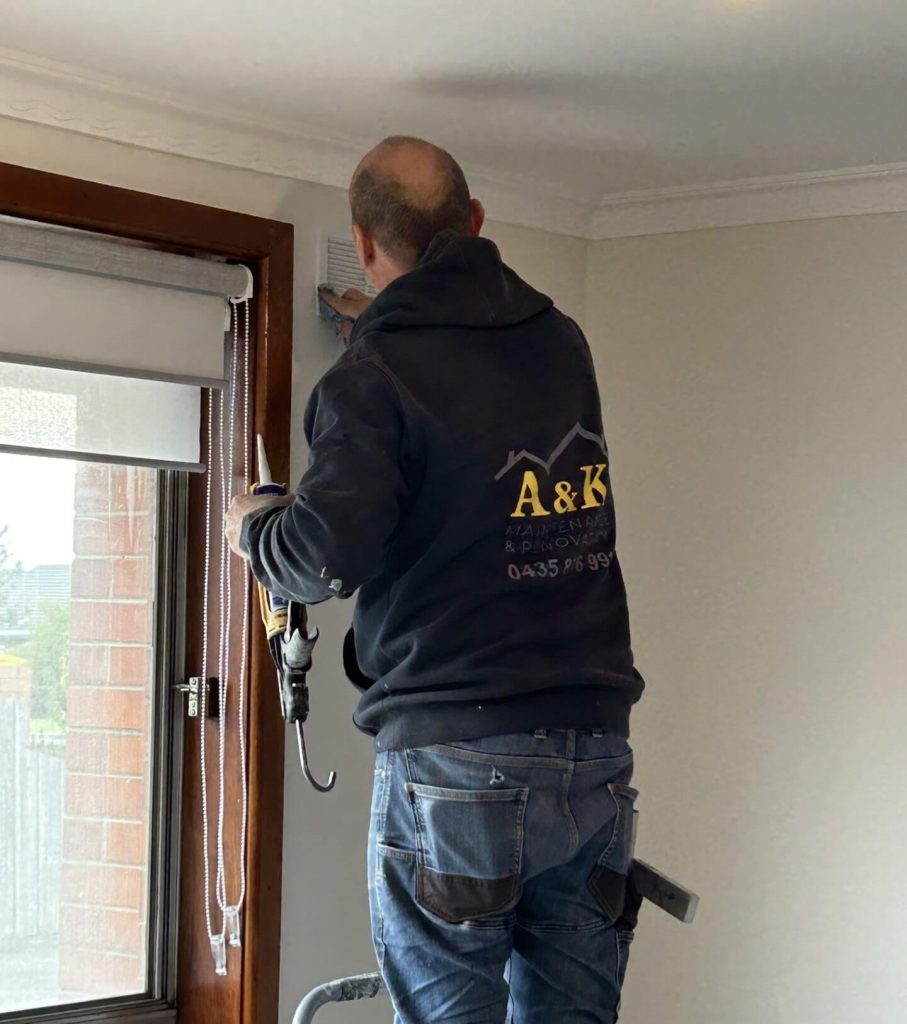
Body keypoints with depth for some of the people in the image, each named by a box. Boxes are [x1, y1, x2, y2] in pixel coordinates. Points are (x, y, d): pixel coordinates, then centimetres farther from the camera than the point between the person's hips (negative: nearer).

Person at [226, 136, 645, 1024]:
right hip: (597, 752, 6)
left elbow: (330, 555, -18)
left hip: (456, 760, -6)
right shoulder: (561, 344, 11)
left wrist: (252, 528, 4)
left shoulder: (376, 376, -9)